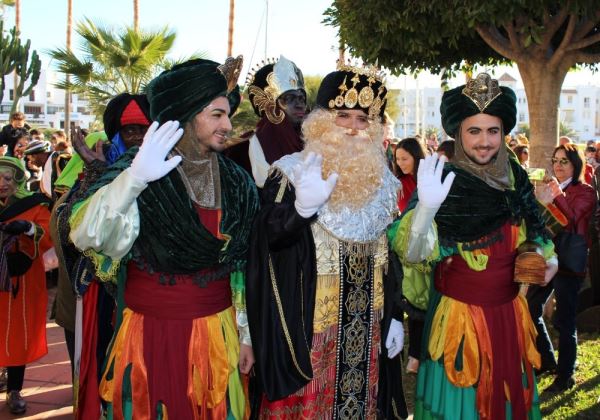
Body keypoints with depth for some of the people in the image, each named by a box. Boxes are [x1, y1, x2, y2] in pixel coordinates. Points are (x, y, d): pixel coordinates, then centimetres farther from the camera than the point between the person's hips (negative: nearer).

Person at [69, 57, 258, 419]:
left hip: (217, 334, 4)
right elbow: (85, 236, -27)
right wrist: (134, 179, -41)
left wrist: (246, 334, 9)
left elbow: (243, 265, 9)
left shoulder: (235, 182, 2)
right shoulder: (141, 174, -11)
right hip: (151, 335, -3)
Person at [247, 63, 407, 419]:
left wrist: (395, 316, 10)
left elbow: (390, 255, 12)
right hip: (308, 321, -5)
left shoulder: (380, 180, 8)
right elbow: (267, 237, -16)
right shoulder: (292, 173, -8)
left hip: (366, 322, 5)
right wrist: (303, 207, -33)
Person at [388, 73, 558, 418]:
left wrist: (548, 257, 2)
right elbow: (412, 254, -27)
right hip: (461, 315, -5)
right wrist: (426, 206, -42)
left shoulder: (514, 175, 0)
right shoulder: (446, 182, -16)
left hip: (510, 312, 5)